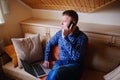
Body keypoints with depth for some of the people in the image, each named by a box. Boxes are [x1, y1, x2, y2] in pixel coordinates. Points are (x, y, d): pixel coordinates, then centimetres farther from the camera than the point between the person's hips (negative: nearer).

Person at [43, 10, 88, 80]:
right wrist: (46, 59, 10)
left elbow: (77, 57, -24)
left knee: (56, 72, -34)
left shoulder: (82, 37, -12)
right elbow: (49, 44, 19)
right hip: (61, 61, 4)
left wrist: (65, 38, -25)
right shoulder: (60, 33, 3)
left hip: (74, 65, -3)